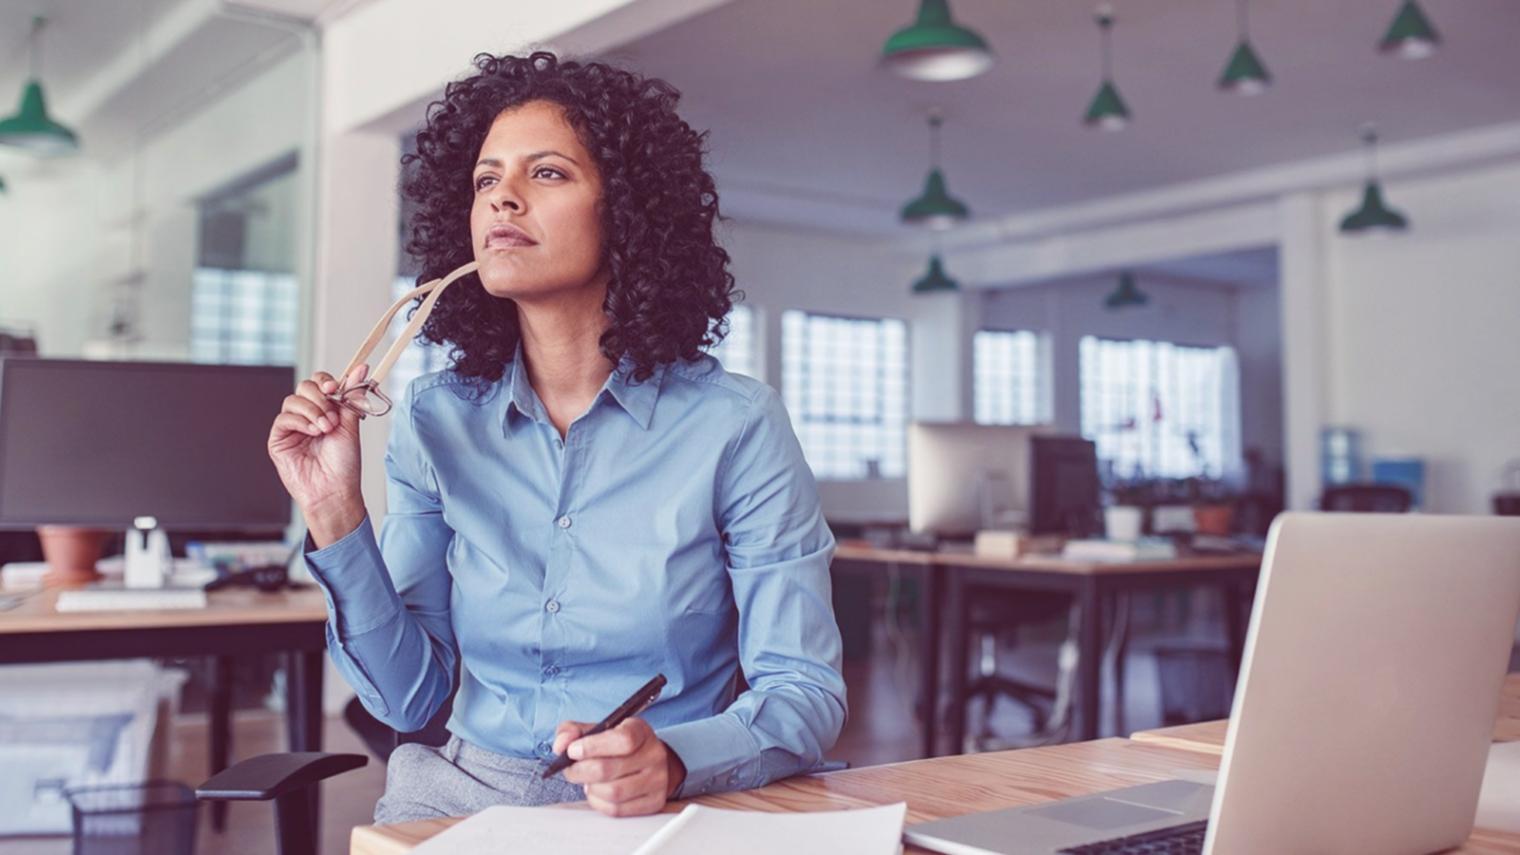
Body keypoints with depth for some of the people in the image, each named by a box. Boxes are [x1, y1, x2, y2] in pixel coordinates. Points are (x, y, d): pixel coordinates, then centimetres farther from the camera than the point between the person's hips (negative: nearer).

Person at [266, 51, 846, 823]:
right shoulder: (434, 421, 1)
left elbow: (805, 691, -7)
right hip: (467, 800, 2)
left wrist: (674, 760, -25)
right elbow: (410, 697, 1)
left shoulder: (734, 425, -9)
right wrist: (336, 518, -11)